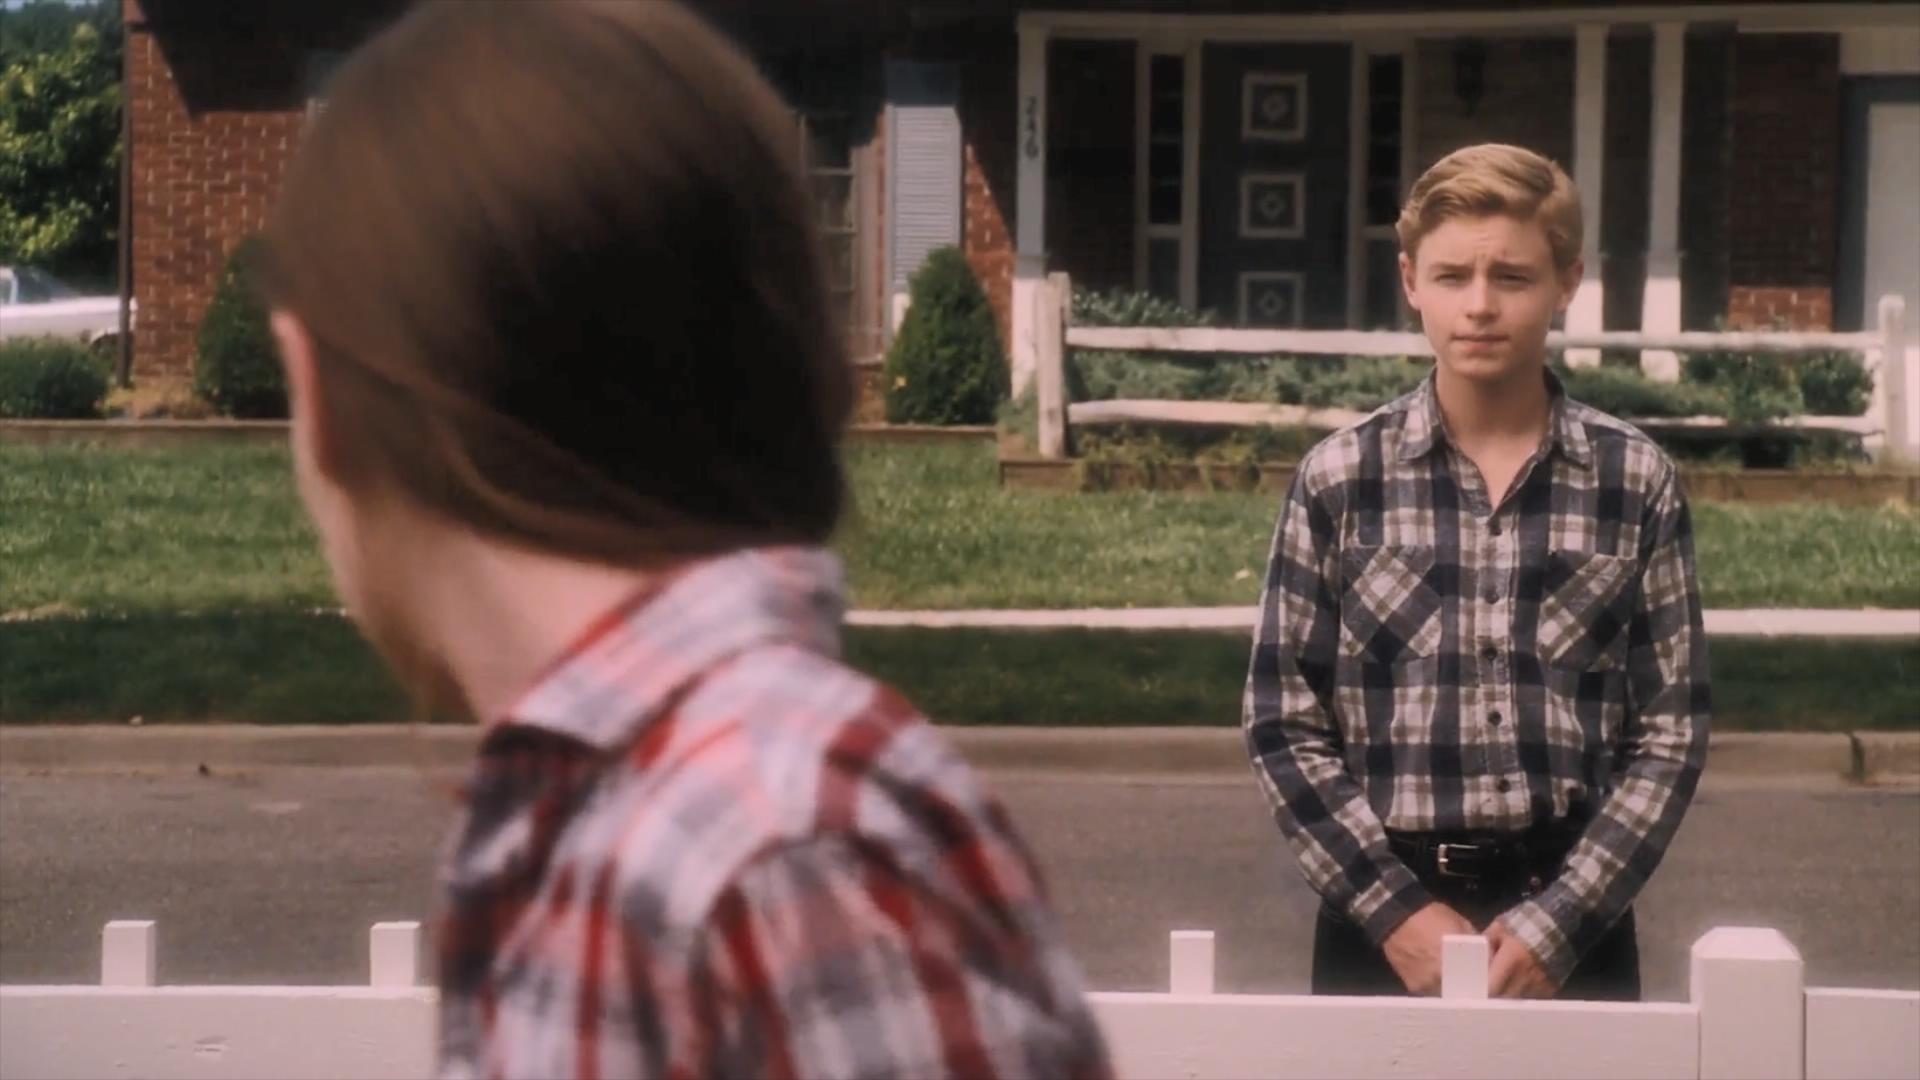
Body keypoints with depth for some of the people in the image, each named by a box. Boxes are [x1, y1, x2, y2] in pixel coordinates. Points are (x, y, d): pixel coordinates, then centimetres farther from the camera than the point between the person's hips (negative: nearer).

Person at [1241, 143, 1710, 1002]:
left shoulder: (1635, 485, 0)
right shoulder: (1338, 479, -1)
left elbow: (1671, 733, -1)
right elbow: (1282, 725, -1)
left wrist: (1557, 925, -10)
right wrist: (1396, 909, -10)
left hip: (1571, 915, 0)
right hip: (1382, 924, 0)